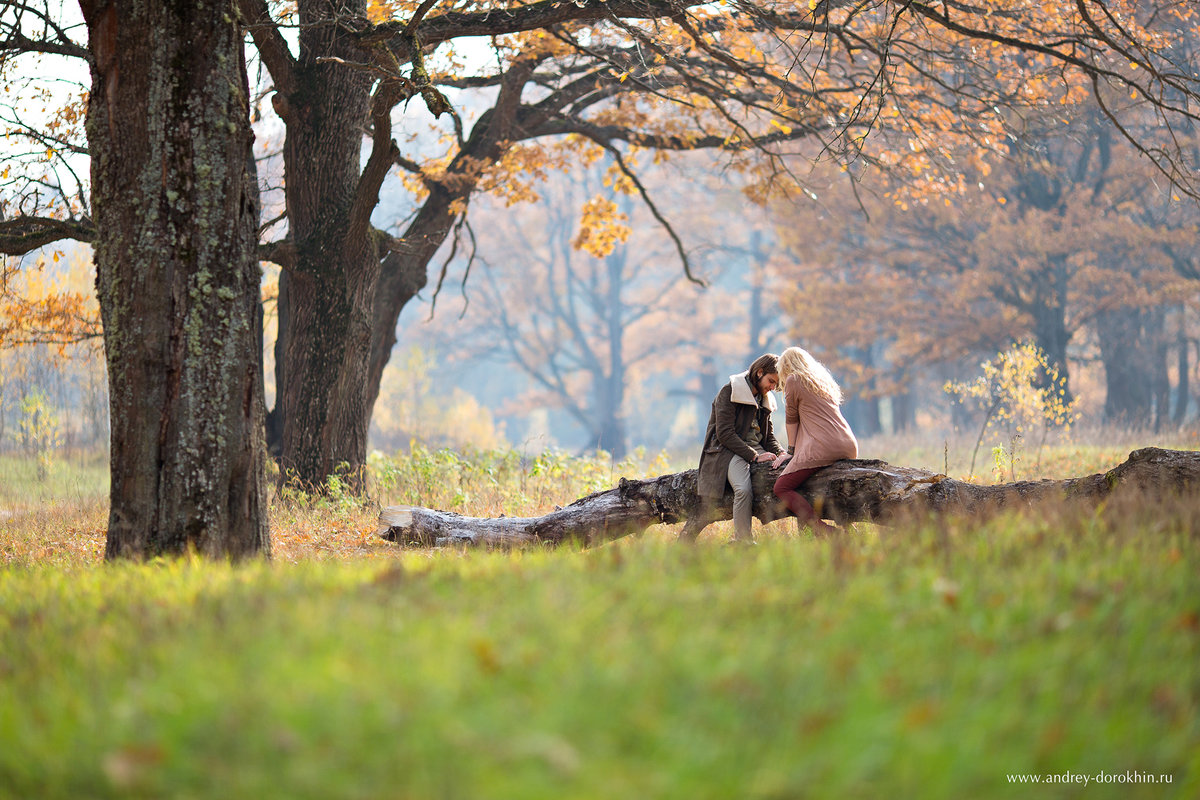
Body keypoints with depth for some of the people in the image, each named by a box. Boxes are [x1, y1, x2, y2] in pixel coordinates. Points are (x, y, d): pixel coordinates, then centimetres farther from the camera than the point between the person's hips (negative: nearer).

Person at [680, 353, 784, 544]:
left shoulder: (764, 399, 18)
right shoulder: (729, 392, -6)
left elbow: (768, 435, 23)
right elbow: (725, 433, -14)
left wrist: (781, 454, 1)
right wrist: (754, 456, -19)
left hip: (756, 450, 7)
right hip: (730, 450, -7)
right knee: (744, 490, -34)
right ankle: (743, 543, -26)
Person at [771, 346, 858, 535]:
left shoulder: (793, 380, 4)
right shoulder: (824, 379, 26)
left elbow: (791, 419, 9)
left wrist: (791, 451, 19)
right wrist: (797, 451, 36)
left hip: (823, 447, -8)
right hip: (849, 447, 8)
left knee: (781, 488, -7)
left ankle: (820, 528, -26)